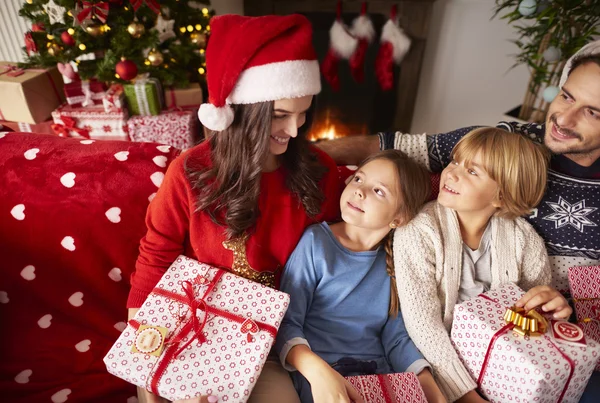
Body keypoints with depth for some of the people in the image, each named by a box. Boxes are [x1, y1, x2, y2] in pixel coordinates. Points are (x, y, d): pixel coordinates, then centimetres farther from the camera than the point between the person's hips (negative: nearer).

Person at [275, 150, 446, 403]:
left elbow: (396, 337, 4)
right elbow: (286, 324, -11)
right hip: (319, 376, -4)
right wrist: (318, 371, -28)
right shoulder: (317, 241, -9)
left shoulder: (395, 261, 3)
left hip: (380, 377, 4)